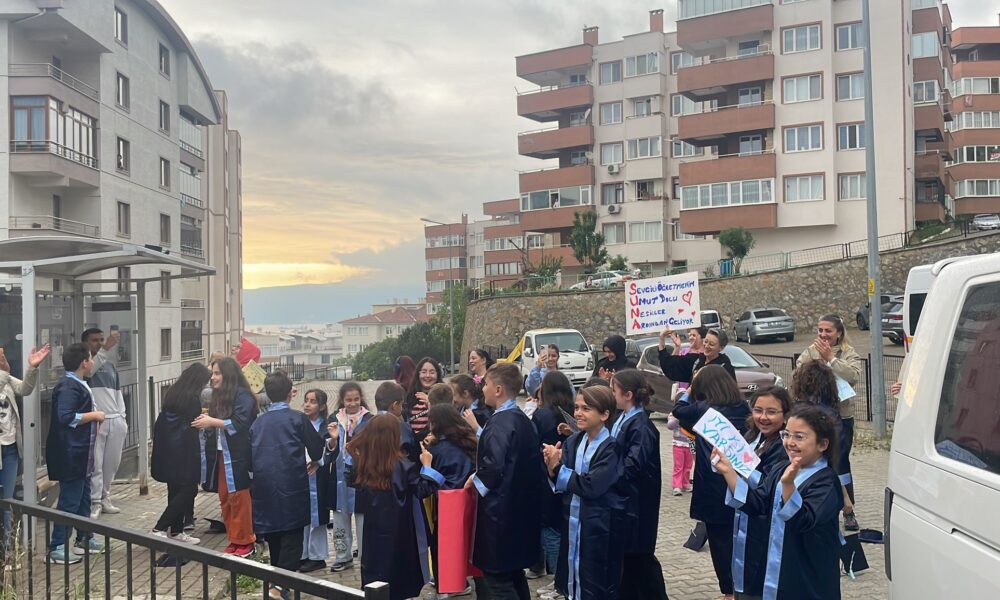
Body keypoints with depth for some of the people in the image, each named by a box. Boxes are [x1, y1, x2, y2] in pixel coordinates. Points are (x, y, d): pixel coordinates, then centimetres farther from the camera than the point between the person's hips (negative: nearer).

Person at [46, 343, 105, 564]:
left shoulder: (77, 385, 12)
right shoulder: (68, 387, -19)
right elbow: (66, 418, -27)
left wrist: (93, 417, 7)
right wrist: (94, 415, -18)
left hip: (79, 454, 10)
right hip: (70, 455, -10)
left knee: (83, 498, 18)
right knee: (69, 501, -4)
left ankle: (84, 539, 29)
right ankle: (56, 548, 3)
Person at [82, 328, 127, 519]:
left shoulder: (110, 365, 17)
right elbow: (91, 368, -27)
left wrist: (123, 417, 15)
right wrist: (106, 349, -38)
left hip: (115, 420, 6)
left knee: (112, 462, 9)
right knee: (95, 463, -5)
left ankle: (104, 497, 20)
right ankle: (94, 502, 0)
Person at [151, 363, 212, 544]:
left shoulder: (172, 393, 9)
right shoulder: (193, 399, -15)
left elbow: (161, 422, 13)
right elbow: (193, 428, -13)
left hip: (167, 450, 9)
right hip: (184, 452, -9)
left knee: (175, 491, 15)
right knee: (188, 490, -1)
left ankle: (176, 530, 21)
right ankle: (159, 528, -7)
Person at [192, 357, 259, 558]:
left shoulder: (242, 395, -11)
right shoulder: (219, 396, 14)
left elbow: (240, 424, -21)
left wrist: (212, 421, -20)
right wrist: (206, 423, 1)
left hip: (237, 456, -8)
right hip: (220, 455, 8)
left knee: (239, 498, -3)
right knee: (225, 498, 10)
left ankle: (245, 542, 6)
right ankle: (234, 540, 19)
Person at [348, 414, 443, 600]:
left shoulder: (362, 463, -4)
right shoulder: (402, 466, -17)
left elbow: (353, 482, 14)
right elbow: (423, 490, -14)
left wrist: (352, 456, 17)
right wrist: (426, 465, -6)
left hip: (373, 529, 4)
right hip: (398, 532, -4)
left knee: (374, 573, 13)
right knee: (397, 580, 8)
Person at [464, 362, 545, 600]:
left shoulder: (499, 423, -18)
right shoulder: (523, 420, 9)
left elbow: (494, 466, -29)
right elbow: (535, 462, 13)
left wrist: (476, 479, -11)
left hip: (500, 512, -9)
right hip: (521, 509, 9)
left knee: (498, 581, -2)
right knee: (515, 575, 19)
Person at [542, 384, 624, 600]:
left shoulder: (611, 448, -16)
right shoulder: (572, 442, 3)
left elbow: (591, 486, -24)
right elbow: (562, 484, 2)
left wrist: (559, 468, -16)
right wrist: (553, 469, -19)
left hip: (600, 528, -6)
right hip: (572, 522, 6)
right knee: (573, 581, 18)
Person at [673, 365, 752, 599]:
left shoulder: (702, 409, -12)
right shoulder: (742, 408, 0)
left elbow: (678, 412, 6)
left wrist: (691, 390, 19)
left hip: (714, 487, -5)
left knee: (720, 541, 7)